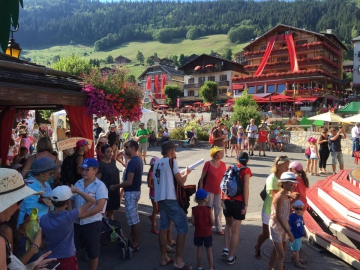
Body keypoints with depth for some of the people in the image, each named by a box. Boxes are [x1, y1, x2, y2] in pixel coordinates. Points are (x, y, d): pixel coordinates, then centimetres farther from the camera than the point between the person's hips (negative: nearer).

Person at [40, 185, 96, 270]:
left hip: (50, 258, 4)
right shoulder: (69, 217, -25)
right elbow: (92, 200, -22)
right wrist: (76, 190, -10)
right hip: (67, 259, -4)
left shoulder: (43, 219, -12)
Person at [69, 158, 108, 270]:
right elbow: (71, 200, 13)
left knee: (93, 251, 11)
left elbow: (99, 206, -20)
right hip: (76, 222, 5)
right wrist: (71, 212, -7)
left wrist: (82, 215, -22)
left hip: (92, 223, -5)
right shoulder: (78, 183, 5)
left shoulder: (100, 185, -12)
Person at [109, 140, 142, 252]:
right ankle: (132, 238, 33)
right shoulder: (138, 160, 9)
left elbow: (129, 182, -25)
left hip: (131, 192, -10)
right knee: (133, 217, 20)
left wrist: (115, 187, -14)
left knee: (134, 218, -1)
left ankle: (135, 244, 8)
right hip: (135, 190, 10)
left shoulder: (132, 162, -23)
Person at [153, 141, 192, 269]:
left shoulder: (157, 163, 13)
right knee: (182, 228, -2)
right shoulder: (172, 161, -9)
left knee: (163, 227, 13)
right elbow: (181, 181, -9)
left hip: (160, 198, 8)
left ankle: (164, 258, 19)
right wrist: (186, 173, 8)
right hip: (170, 198, -8)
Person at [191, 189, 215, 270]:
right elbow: (213, 222, -12)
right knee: (209, 250, 10)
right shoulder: (208, 209, -14)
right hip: (207, 233, -1)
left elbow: (192, 222, -8)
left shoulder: (194, 209, -10)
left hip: (198, 233, 1)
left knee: (199, 250, 13)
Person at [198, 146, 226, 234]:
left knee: (218, 209, 12)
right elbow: (202, 179, -8)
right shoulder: (208, 164, -12)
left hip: (219, 191, 4)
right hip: (208, 191, -4)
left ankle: (219, 228, 26)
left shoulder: (223, 165, 2)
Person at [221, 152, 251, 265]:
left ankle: (225, 249, 16)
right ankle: (231, 257, 15)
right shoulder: (246, 170, -6)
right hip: (239, 203, -4)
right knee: (235, 231, 7)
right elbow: (246, 188, -13)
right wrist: (246, 205, -10)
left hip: (227, 201, 4)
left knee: (228, 225, 26)